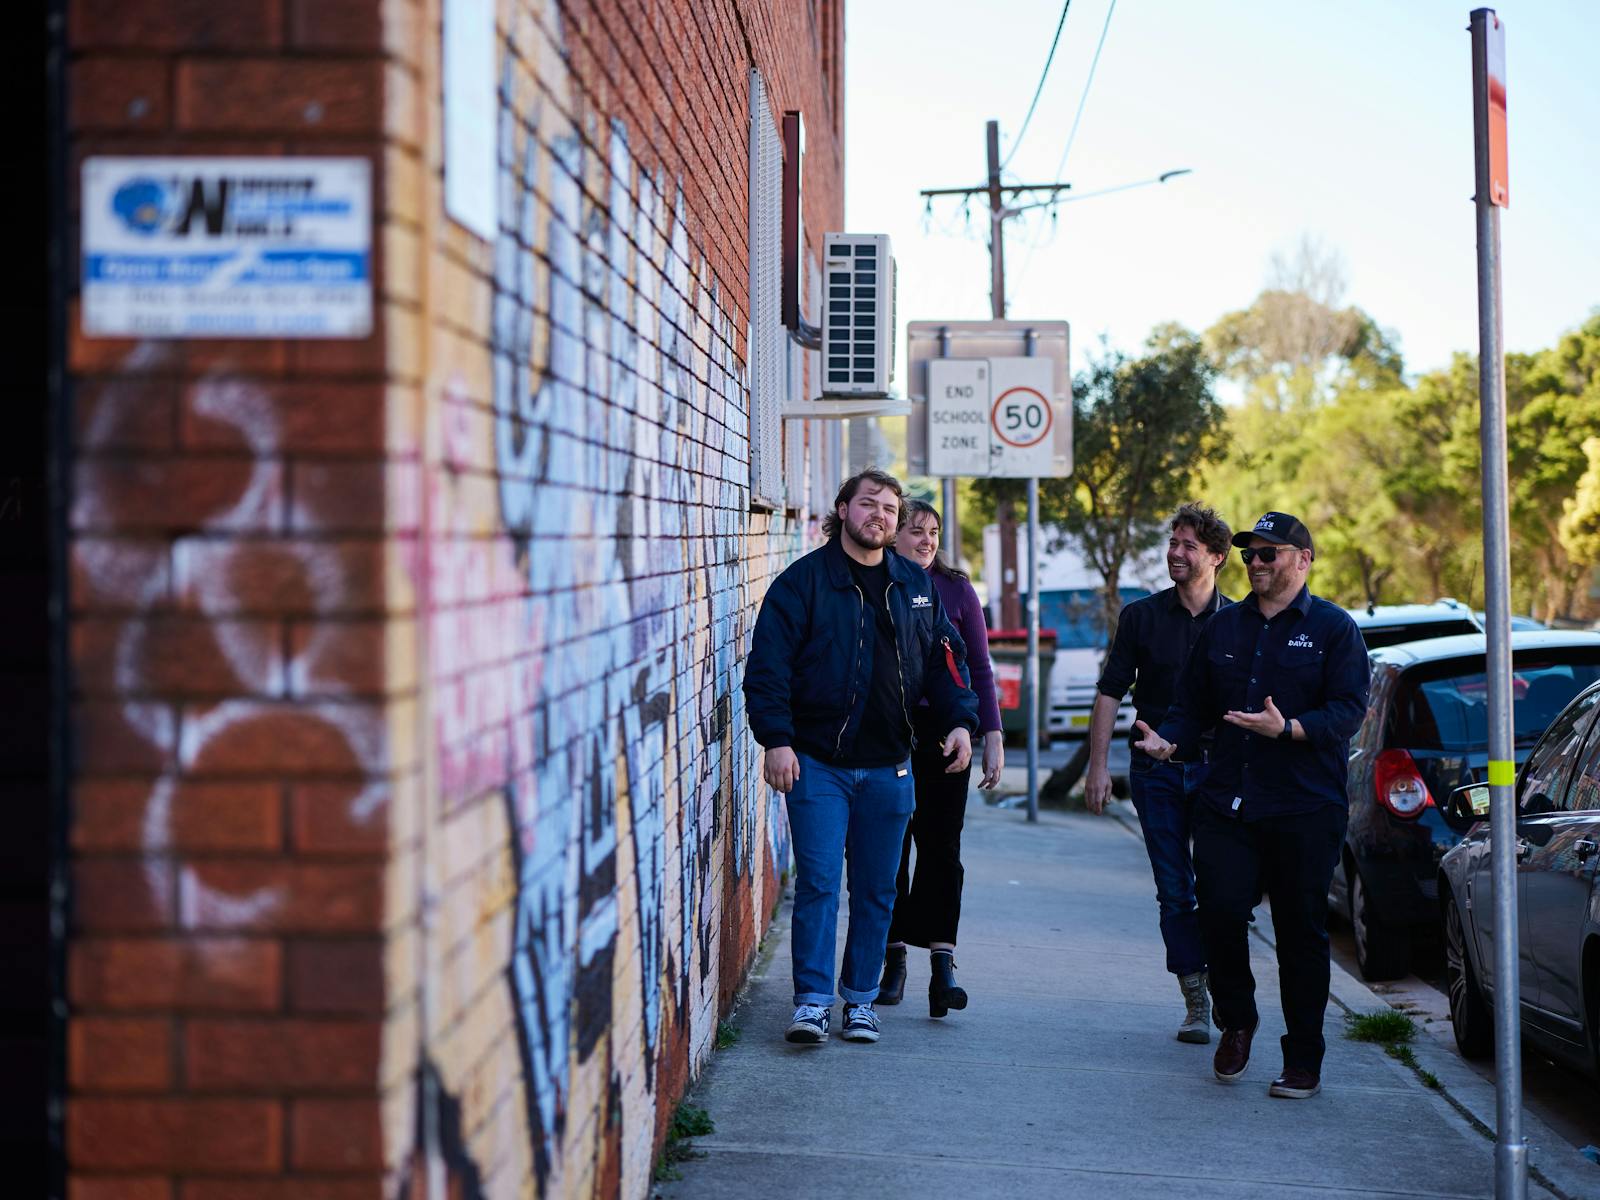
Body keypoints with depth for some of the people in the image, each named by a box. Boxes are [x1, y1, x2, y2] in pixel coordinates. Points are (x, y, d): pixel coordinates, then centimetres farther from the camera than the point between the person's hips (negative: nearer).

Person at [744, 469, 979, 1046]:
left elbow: (946, 660, 16)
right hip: (817, 762, -4)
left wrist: (959, 720, 0)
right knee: (819, 882, -8)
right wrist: (776, 738, -16)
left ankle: (861, 999, 19)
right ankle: (813, 1000, -4)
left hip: (887, 769, 4)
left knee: (876, 890, 9)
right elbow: (768, 664, -8)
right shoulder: (803, 581, -3)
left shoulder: (917, 587, 11)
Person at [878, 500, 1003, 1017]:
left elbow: (980, 668, 7)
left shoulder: (956, 590, 6)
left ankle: (942, 963, -11)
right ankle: (893, 958, 12)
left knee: (941, 847, -6)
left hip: (943, 733, 0)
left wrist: (992, 734, 0)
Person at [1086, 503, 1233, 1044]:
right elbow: (1111, 693, 5)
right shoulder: (1141, 616, 5)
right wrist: (1098, 765, -2)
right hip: (1156, 770, 1)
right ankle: (1196, 1002, 9)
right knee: (1174, 892, 2)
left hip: (1217, 770, -1)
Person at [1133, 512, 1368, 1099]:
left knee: (1301, 931, 1)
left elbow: (1348, 710, -8)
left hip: (1304, 808, -3)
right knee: (1219, 910, -10)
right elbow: (1192, 705, 18)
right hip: (1227, 802, 3)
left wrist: (1289, 729, -24)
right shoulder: (1222, 627, 16)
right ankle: (1236, 1020, 17)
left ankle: (1303, 1062, 11)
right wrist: (1168, 740, -3)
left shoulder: (1334, 628, 2)